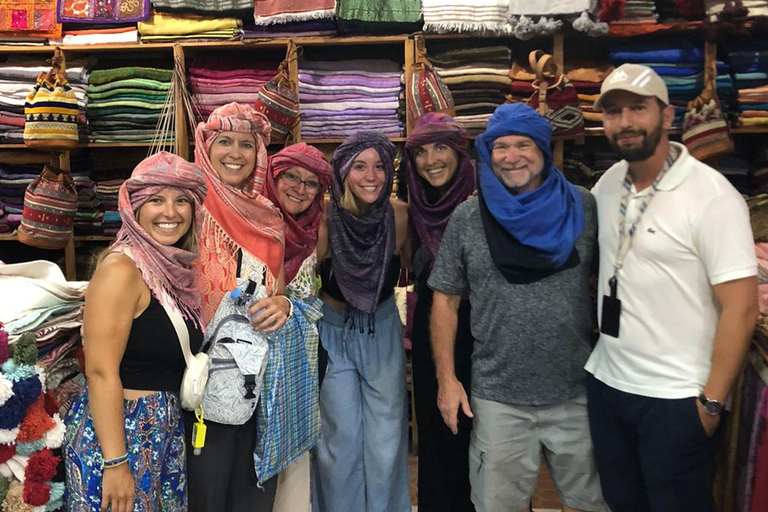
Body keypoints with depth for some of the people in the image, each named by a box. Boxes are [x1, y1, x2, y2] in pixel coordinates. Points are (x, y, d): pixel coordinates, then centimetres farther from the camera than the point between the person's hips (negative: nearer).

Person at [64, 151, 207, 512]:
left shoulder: (176, 266, 5)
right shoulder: (122, 268, -18)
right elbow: (101, 372, -21)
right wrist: (115, 463, -21)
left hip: (166, 427, 8)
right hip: (119, 429, -8)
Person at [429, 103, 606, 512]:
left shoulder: (582, 208, -1)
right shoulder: (467, 219, -2)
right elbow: (445, 300, 1)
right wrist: (446, 378, -3)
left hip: (578, 393, 1)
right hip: (497, 398, 0)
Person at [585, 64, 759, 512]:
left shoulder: (711, 195, -15)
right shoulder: (608, 184, 3)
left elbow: (741, 308, -16)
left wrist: (712, 402, -14)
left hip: (675, 398, -5)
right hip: (606, 382, 6)